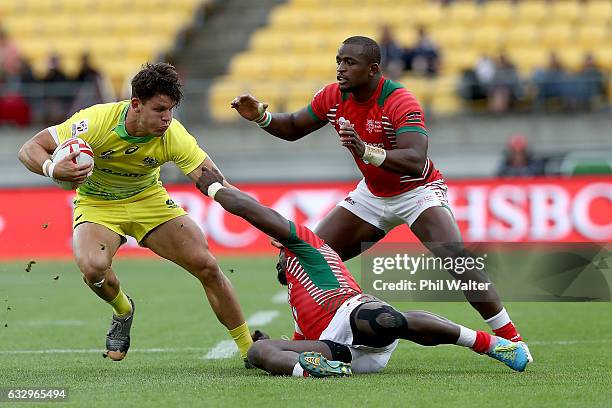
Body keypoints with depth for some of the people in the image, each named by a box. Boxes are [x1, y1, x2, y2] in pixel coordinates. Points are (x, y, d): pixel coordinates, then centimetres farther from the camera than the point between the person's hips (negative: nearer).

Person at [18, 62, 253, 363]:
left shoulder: (173, 136, -24)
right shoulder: (96, 122, -29)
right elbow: (29, 149, -24)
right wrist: (53, 170, -46)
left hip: (148, 200, 2)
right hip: (97, 204, -2)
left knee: (207, 266, -13)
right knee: (93, 266, -32)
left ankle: (248, 348, 5)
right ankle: (122, 310, 5)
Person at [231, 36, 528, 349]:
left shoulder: (400, 103, -29)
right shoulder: (333, 97, -9)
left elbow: (416, 162, -42)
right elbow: (294, 128, 7)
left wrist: (366, 151, -56)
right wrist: (260, 117, -13)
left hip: (417, 191, -6)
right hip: (372, 193, 7)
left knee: (456, 260, -26)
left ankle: (510, 338, -18)